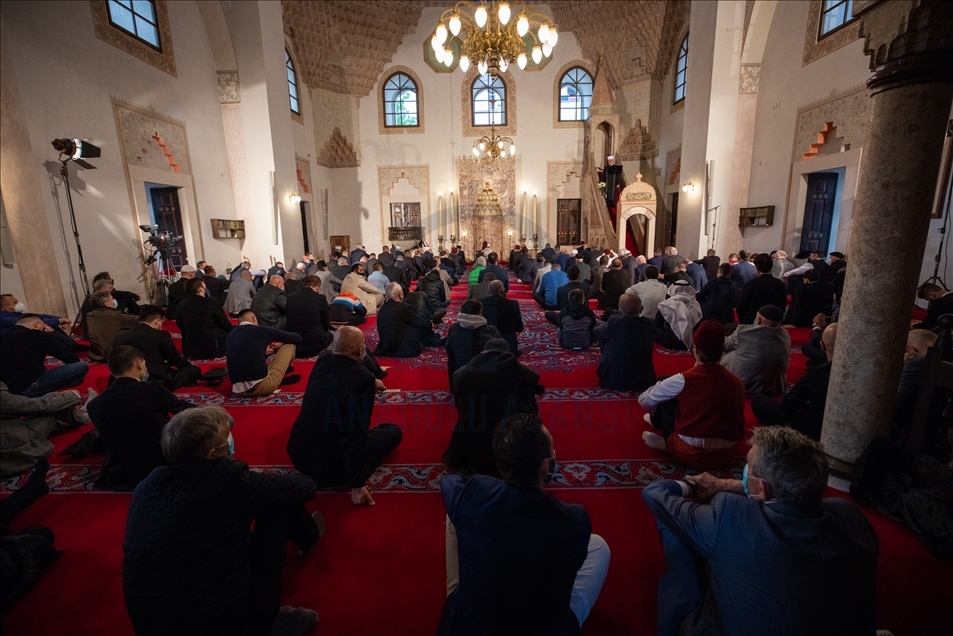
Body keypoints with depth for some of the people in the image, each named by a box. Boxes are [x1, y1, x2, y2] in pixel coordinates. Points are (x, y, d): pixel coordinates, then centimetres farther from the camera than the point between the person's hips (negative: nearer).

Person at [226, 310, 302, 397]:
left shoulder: (230, 336, 15)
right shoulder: (261, 330, 1)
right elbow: (297, 339, 11)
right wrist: (280, 345, 30)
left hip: (238, 390, 6)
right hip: (262, 386, -5)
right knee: (290, 344, 12)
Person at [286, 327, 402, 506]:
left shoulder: (323, 361, -2)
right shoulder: (363, 378, -24)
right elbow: (355, 434, -24)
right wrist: (357, 485, -17)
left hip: (299, 452, 7)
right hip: (330, 464, -6)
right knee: (393, 431, 12)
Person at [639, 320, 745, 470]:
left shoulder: (683, 380, -15)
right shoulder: (738, 383, -2)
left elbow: (645, 401, -2)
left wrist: (656, 413, 23)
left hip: (691, 455, -5)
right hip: (726, 457, 5)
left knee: (665, 397, 9)